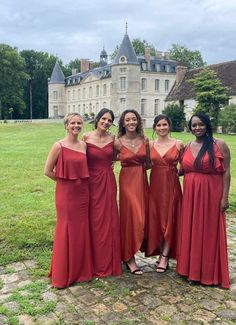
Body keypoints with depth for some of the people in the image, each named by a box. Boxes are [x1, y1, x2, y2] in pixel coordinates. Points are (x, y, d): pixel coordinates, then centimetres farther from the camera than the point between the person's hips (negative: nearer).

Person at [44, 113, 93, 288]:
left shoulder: (84, 145, 6)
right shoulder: (59, 146, -10)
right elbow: (48, 171, -7)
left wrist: (81, 182, 4)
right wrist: (65, 181, 2)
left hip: (83, 193, 5)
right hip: (66, 193, -5)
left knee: (82, 230, 12)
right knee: (66, 231, 3)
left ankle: (81, 269, 28)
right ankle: (63, 273, 19)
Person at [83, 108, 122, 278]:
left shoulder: (112, 138, 3)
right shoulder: (87, 137, -7)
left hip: (108, 182, 3)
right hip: (92, 182, -3)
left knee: (109, 221, 8)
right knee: (94, 222, 5)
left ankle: (109, 262, 25)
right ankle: (96, 263, 20)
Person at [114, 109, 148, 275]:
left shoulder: (144, 140, 3)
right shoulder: (118, 142, -5)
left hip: (142, 181, 4)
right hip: (127, 181, -4)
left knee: (141, 217, 8)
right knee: (130, 217, -1)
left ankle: (130, 253, 27)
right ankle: (129, 258, 13)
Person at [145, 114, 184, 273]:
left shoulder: (178, 144, -1)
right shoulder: (150, 144, 5)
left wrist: (177, 173, -6)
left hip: (172, 185, -2)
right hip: (155, 185, 2)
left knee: (170, 219, 3)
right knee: (156, 219, 5)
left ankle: (164, 257, 14)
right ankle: (162, 253, 22)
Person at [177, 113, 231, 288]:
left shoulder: (219, 145, -7)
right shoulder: (187, 147, 8)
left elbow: (226, 172, -8)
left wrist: (224, 197, -12)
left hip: (211, 195, -5)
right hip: (190, 195, 5)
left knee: (209, 231, 5)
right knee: (191, 231, 11)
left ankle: (209, 272, 20)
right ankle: (192, 267, 27)